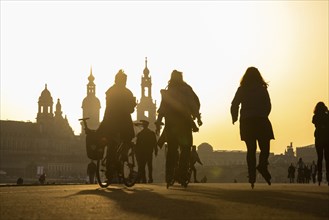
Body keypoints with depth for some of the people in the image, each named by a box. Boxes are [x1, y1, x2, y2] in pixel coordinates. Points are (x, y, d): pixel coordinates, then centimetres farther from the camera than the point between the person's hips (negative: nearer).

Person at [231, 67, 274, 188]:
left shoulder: (242, 89, 4)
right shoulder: (262, 89, 2)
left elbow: (234, 105, 1)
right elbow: (268, 106, -1)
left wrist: (234, 118, 15)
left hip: (246, 122, 2)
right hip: (261, 121, -2)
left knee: (251, 149, 7)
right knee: (265, 147, 5)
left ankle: (252, 175, -1)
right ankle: (263, 166, -23)